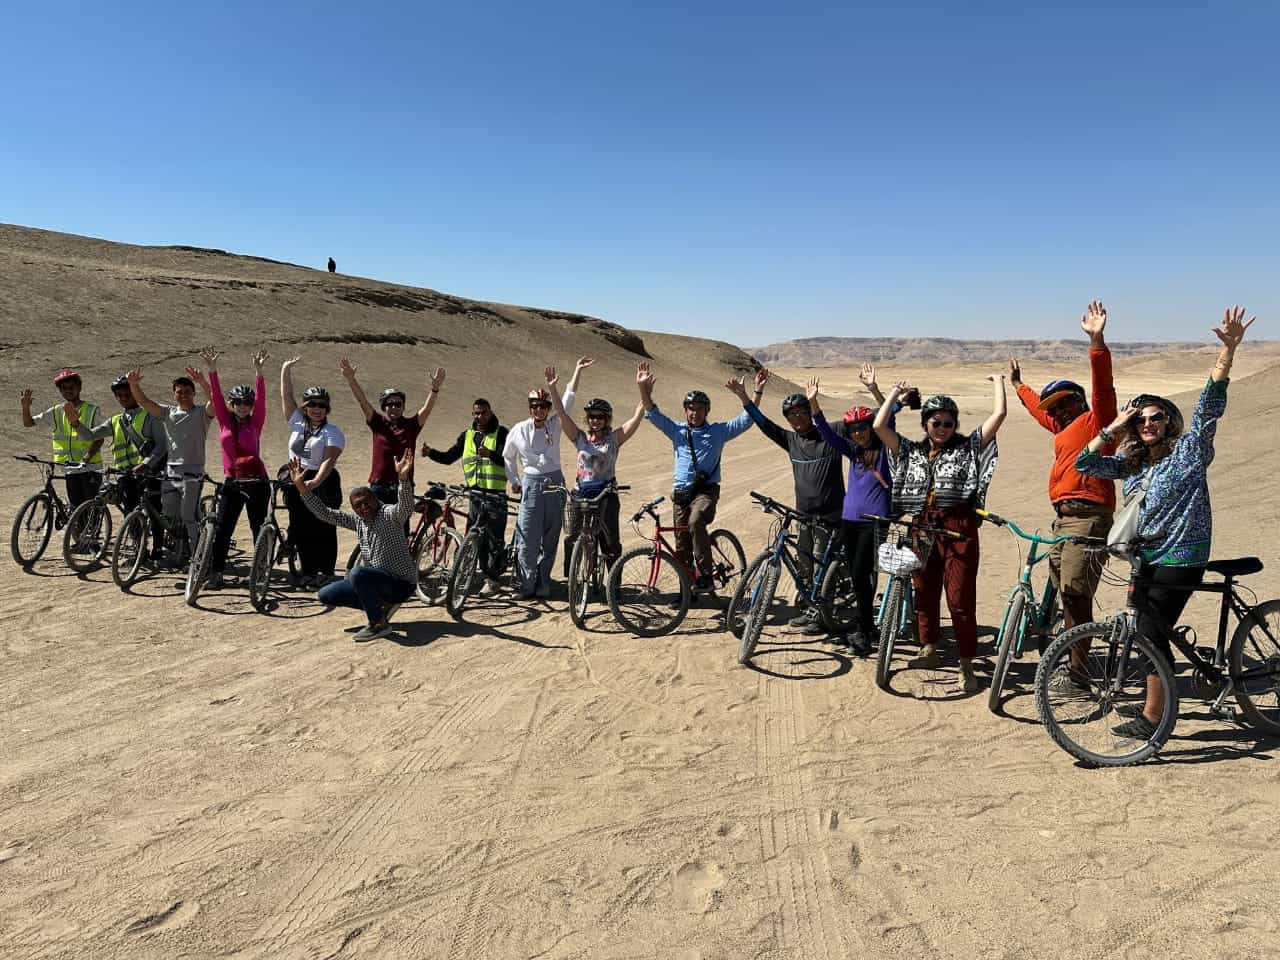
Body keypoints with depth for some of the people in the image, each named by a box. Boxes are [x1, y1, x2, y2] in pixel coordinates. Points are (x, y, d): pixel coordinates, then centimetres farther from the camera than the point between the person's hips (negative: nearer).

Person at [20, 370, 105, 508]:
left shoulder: (92, 410, -4)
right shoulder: (56, 412, 7)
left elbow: (99, 439, -8)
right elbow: (28, 423, 11)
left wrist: (87, 456, -24)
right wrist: (26, 407, -9)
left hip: (90, 467, -3)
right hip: (70, 468, 4)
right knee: (76, 509, 5)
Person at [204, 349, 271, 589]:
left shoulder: (255, 423, 2)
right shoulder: (225, 422, 6)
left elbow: (261, 399, -10)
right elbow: (216, 396, -2)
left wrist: (258, 371, -22)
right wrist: (212, 371, -14)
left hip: (256, 480, -2)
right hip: (232, 480, 2)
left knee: (259, 528, 5)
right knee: (222, 529, -1)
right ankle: (215, 573, 3)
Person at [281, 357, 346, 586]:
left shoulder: (332, 431, -5)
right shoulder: (298, 423, 11)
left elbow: (329, 460, -18)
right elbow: (286, 396, 10)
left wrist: (316, 481, -32)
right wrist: (285, 370, 5)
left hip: (322, 483, -5)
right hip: (296, 482, 5)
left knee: (323, 531, -2)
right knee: (301, 530, 8)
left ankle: (326, 573, 4)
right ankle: (308, 572, 17)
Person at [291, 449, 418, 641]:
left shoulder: (389, 515, -14)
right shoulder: (357, 520, 7)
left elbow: (405, 507, -36)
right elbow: (324, 513, 7)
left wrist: (403, 478, -53)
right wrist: (302, 488, -2)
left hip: (402, 583, -8)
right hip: (377, 581, 8)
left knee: (357, 573, -35)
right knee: (325, 595, 6)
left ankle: (379, 623, -19)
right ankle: (380, 605, 7)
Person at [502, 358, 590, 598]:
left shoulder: (555, 425, 4)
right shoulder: (518, 430, 1)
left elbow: (568, 399, 0)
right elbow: (507, 457, 16)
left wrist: (578, 370, -3)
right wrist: (513, 481, 14)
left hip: (555, 482, 2)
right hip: (531, 484, -2)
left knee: (550, 538, 6)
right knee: (528, 538, -4)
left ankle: (543, 584, 15)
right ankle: (527, 584, 5)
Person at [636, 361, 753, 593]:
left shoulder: (718, 432, 6)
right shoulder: (677, 431, 11)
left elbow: (746, 420, -1)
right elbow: (653, 414, 3)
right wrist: (643, 390, -12)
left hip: (706, 490, -3)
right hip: (680, 492, 4)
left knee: (696, 522, -33)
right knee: (682, 544, 6)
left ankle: (705, 576, -28)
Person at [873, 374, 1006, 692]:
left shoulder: (968, 448, 6)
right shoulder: (911, 451, 12)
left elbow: (999, 415, 0)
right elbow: (879, 426, 5)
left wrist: (998, 382, 12)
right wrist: (895, 393, 13)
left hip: (958, 530, -3)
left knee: (960, 599, -4)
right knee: (924, 592, 13)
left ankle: (966, 665, 6)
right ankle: (929, 649, 30)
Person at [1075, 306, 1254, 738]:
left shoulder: (1189, 451, -8)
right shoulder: (1132, 464, 9)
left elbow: (1210, 405, -21)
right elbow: (1084, 462, 3)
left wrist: (1228, 349, -32)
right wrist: (1114, 426, -4)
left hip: (1179, 560, -7)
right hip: (1148, 557, 7)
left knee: (1152, 634, -5)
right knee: (1143, 631, 15)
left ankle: (1152, 719, 7)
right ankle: (1154, 701, 32)